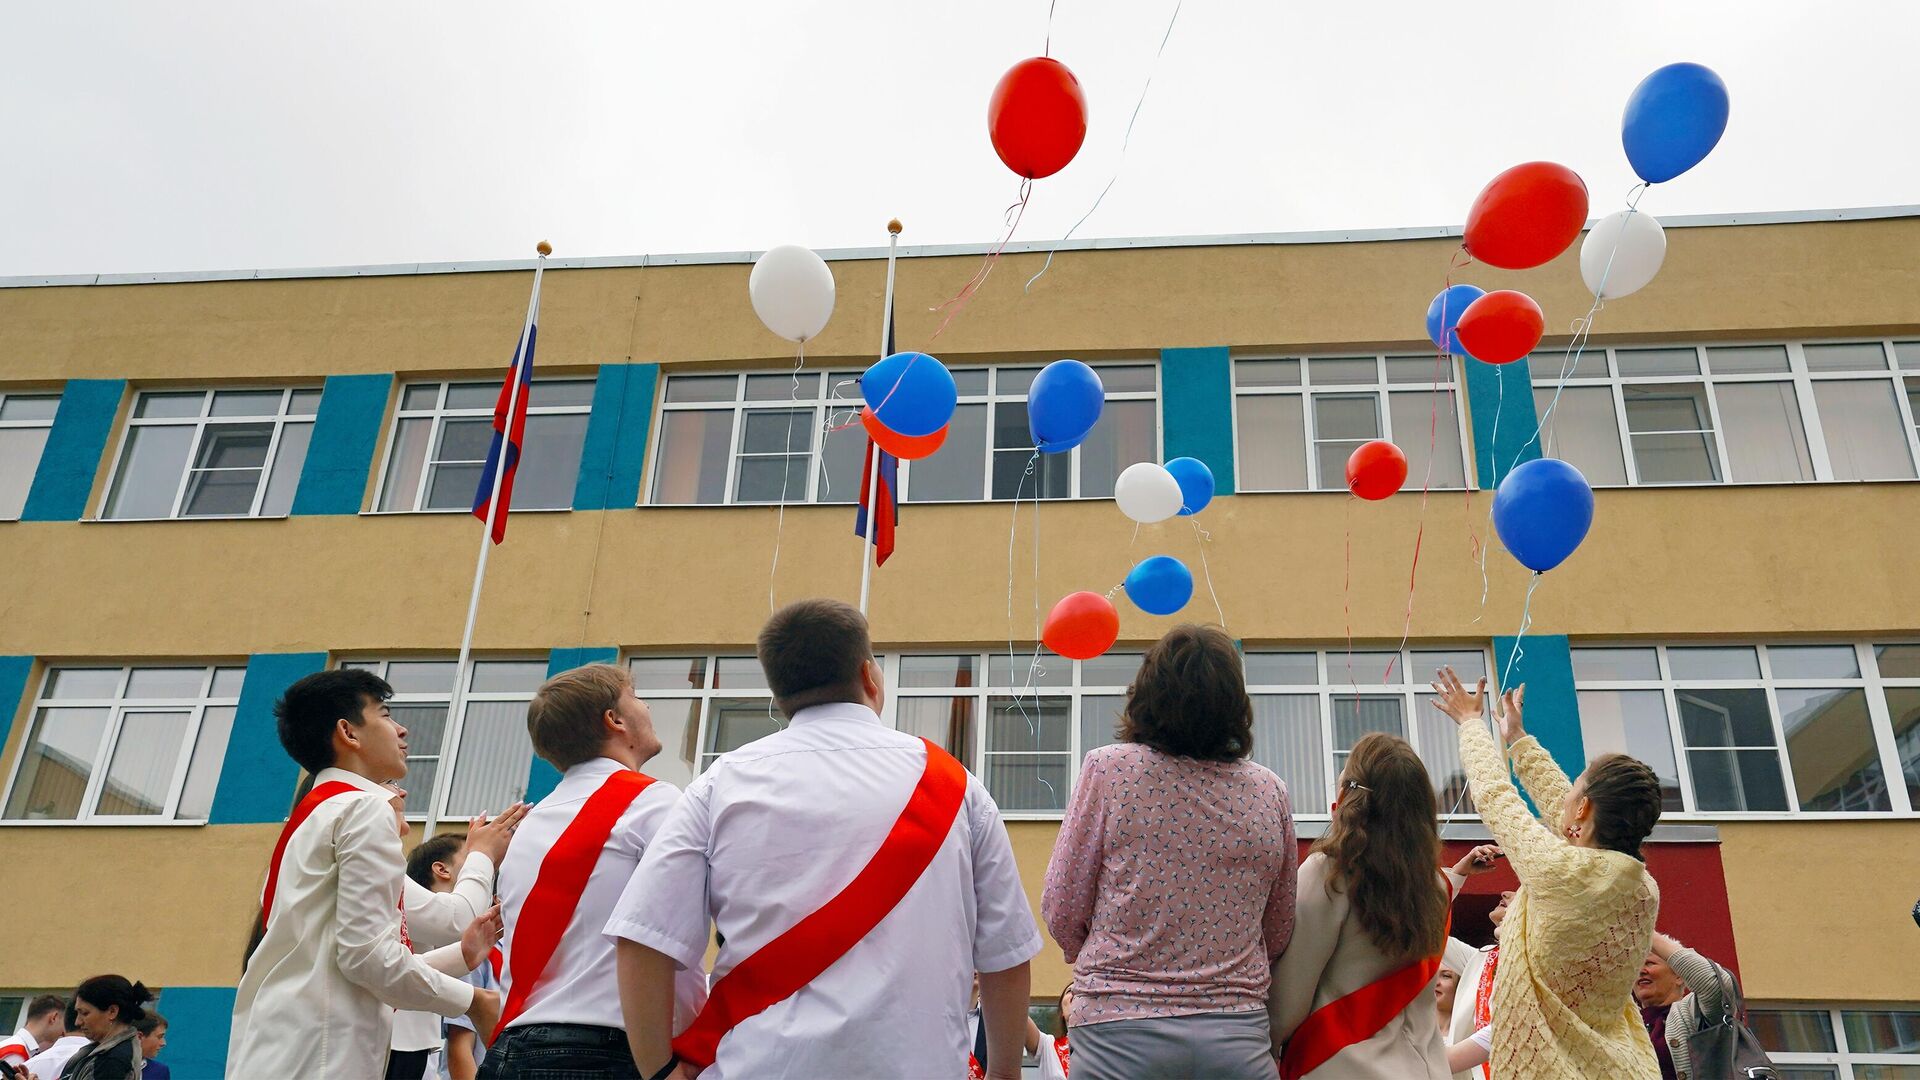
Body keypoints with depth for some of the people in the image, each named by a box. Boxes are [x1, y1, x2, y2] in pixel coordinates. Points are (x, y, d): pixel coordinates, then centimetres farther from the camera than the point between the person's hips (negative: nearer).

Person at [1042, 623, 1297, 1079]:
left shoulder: (1108, 769, -6)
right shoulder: (1269, 791, 2)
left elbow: (1061, 913, -1)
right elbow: (1278, 936, 12)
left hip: (1120, 1034, -2)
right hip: (1238, 1040, 2)